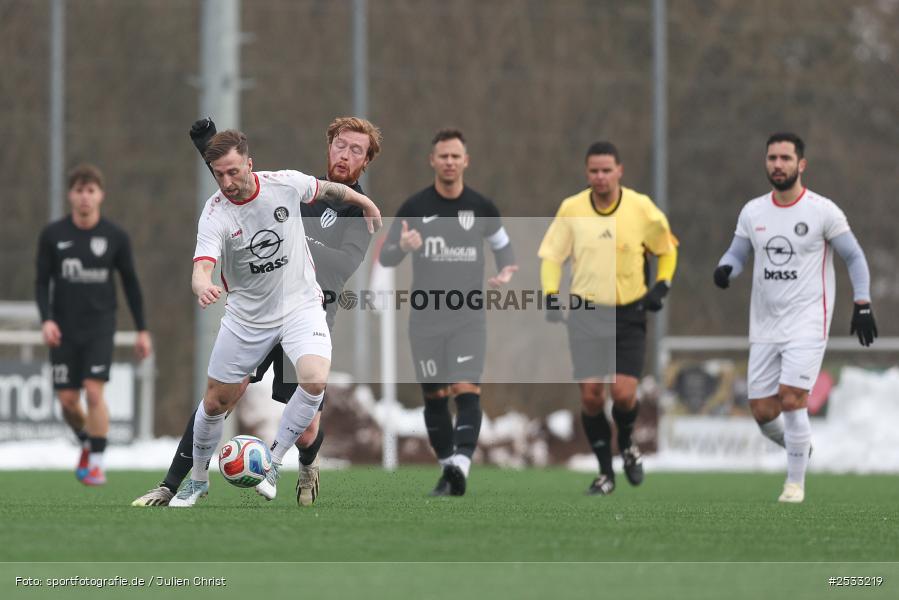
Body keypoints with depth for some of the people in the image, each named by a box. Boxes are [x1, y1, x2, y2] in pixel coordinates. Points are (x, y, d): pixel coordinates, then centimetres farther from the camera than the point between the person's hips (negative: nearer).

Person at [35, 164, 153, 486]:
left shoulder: (116, 236, -1)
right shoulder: (53, 235, -1)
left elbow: (130, 283, 7)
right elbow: (42, 282, 2)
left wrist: (142, 330, 7)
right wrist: (46, 320, -14)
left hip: (100, 326, -1)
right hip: (64, 329, 1)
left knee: (94, 391, -16)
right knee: (67, 399, 1)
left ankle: (97, 463, -6)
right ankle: (86, 442, 31)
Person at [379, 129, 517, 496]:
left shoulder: (481, 207, 1)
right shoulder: (415, 207, -3)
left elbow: (501, 243, 18)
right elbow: (385, 256, 2)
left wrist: (506, 271, -2)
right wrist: (402, 246, -21)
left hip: (468, 317, -1)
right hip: (426, 318, 1)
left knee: (467, 390, -18)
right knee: (434, 396, 6)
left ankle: (461, 464, -29)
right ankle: (447, 468, 19)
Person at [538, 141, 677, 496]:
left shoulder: (641, 208, -5)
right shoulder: (571, 209, -4)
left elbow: (667, 248, 11)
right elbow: (551, 256, 7)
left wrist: (661, 286, -2)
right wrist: (551, 294, -8)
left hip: (629, 313, -1)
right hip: (586, 313, 1)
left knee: (623, 394, -11)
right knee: (591, 394, -5)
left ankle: (627, 443, 23)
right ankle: (605, 472, 11)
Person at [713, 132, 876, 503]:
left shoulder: (822, 211, -6)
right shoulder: (752, 212, 6)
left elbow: (854, 257, 2)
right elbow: (737, 254, 14)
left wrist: (862, 305, -5)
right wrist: (724, 270, -10)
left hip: (807, 323, -5)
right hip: (765, 327, 5)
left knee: (791, 399, -17)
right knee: (762, 412, 2)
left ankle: (796, 483, -3)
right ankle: (797, 446, 35)